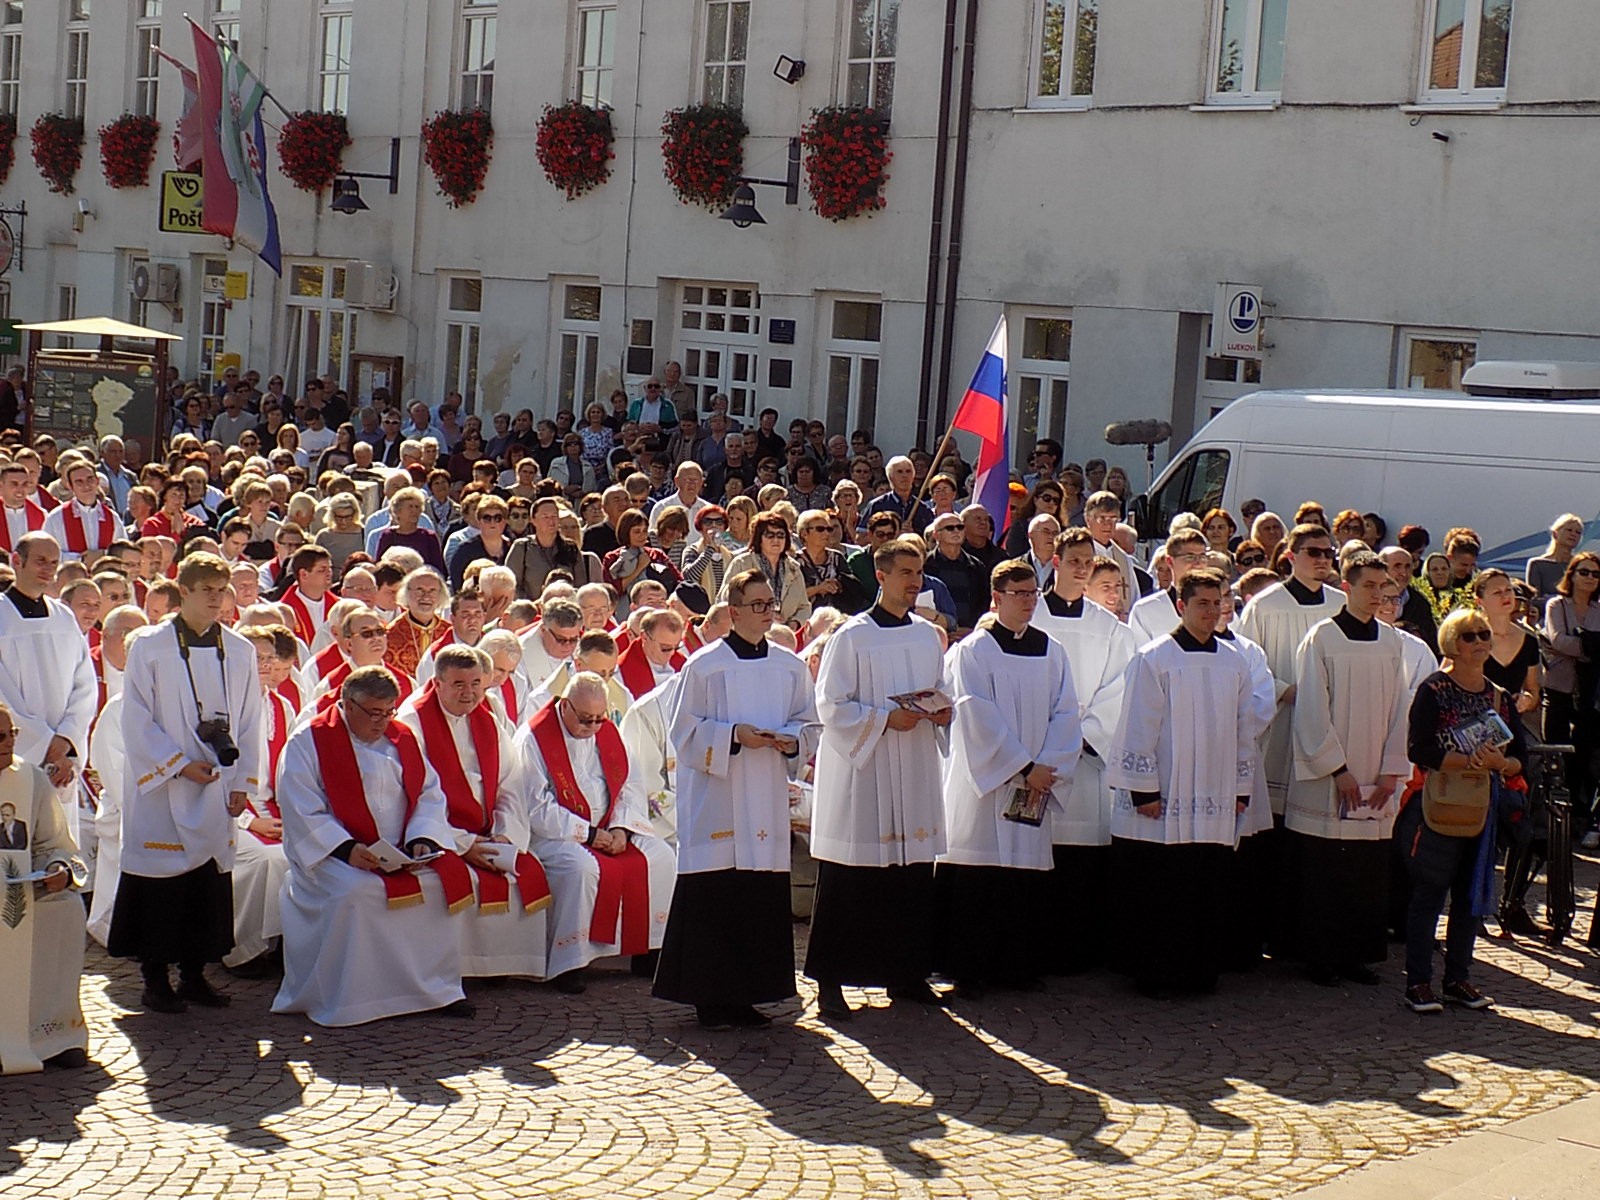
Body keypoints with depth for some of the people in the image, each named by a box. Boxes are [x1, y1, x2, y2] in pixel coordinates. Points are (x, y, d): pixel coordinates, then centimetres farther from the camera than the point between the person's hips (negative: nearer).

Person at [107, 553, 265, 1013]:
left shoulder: (240, 651, 7)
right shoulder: (148, 646, -3)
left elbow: (250, 721, 10)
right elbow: (137, 720, -5)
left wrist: (243, 781, 2)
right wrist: (179, 765, -11)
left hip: (218, 788, 4)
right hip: (163, 788, -3)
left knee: (210, 883, 5)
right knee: (162, 885, -2)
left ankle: (194, 974, 16)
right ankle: (155, 979, 8)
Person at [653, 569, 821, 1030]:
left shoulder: (790, 667, 9)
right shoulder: (703, 666, -3)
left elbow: (809, 724, 15)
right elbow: (685, 730, -3)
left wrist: (790, 739, -6)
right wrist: (734, 734, -15)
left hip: (767, 800, 4)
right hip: (716, 801, -4)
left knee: (764, 901, 4)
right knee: (713, 900, -4)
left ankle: (747, 993, 14)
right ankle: (710, 997, 4)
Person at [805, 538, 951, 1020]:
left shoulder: (930, 636, 11)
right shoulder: (852, 636, -7)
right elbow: (831, 706, -9)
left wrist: (942, 712, -1)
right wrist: (885, 719, -19)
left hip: (914, 769, 6)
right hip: (861, 768, -5)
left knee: (913, 876, 7)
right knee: (850, 884, -3)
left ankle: (906, 974, 18)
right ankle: (831, 981, 3)